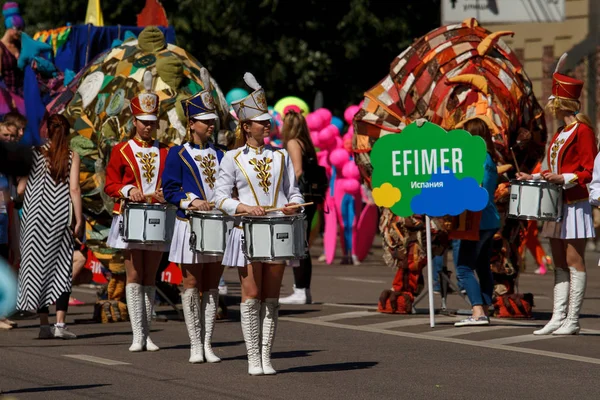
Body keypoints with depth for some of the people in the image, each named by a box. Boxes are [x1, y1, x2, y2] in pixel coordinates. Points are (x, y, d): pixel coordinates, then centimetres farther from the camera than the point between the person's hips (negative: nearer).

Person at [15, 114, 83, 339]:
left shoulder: (35, 154, 0)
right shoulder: (72, 156, -1)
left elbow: (21, 189, -2)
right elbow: (74, 189, -7)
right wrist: (78, 220, -4)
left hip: (36, 217, 0)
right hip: (61, 218, 0)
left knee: (38, 266, 8)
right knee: (61, 268, 5)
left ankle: (44, 324, 4)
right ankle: (60, 324, -4)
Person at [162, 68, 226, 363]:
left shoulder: (219, 155, 12)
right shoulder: (178, 155, -1)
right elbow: (169, 190, -6)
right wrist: (192, 201, -19)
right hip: (190, 228, -4)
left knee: (212, 286, 5)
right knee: (192, 285, 0)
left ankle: (208, 344, 10)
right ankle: (195, 345, 4)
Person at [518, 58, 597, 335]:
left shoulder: (583, 131, -9)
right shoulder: (560, 133, 16)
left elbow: (588, 172, -13)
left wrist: (563, 179, -25)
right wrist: (533, 178, 18)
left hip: (575, 204, -9)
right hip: (556, 204, 9)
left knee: (574, 262, -7)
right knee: (559, 263, 7)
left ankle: (572, 321, -6)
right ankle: (558, 317, 8)